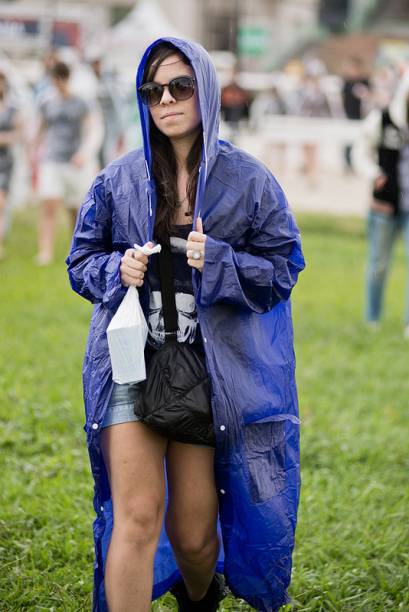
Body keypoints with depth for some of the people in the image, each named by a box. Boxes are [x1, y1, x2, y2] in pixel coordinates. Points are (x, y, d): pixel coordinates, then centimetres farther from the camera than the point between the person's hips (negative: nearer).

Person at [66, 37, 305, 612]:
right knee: (137, 515, -15)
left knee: (193, 531, 10)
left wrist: (217, 261, -16)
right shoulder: (118, 181, 4)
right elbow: (82, 260, 12)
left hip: (211, 366, 0)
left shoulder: (248, 182, 1)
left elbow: (283, 269, 1)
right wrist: (118, 269, -10)